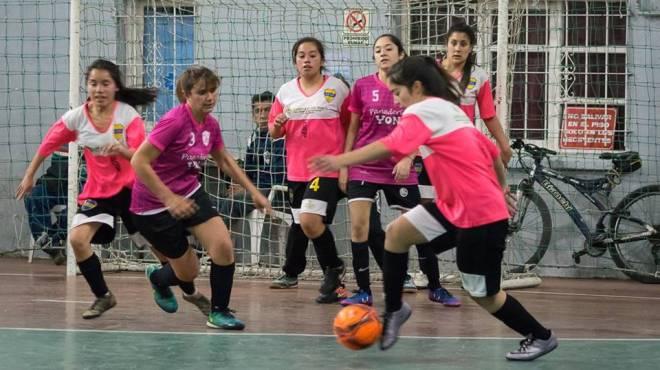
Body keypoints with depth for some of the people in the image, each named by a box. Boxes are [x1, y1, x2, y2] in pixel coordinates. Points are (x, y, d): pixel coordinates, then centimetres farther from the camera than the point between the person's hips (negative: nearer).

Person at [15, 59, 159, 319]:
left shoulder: (128, 114, -15)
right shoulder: (76, 117, -9)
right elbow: (48, 144, 6)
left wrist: (123, 150, -43)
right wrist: (29, 175, 13)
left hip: (131, 188, -2)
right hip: (97, 191, 2)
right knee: (77, 239, -18)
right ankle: (103, 297, 1)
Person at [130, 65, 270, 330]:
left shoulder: (210, 124, -2)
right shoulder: (174, 122, -24)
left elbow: (225, 161, 18)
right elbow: (139, 162, -27)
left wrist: (253, 191, 15)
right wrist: (169, 199, -29)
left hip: (189, 194, 6)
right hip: (154, 206, -6)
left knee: (223, 246, -15)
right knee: (188, 272, 1)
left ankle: (219, 312, 3)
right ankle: (158, 278, 37)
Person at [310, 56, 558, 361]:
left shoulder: (423, 112, -12)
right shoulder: (450, 111, 14)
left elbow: (389, 147, -28)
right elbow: (493, 153, 20)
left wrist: (340, 161, -31)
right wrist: (501, 190, 32)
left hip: (480, 216, -9)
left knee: (482, 293, 2)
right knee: (397, 232, 4)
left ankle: (540, 337, 19)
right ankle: (394, 310, 13)